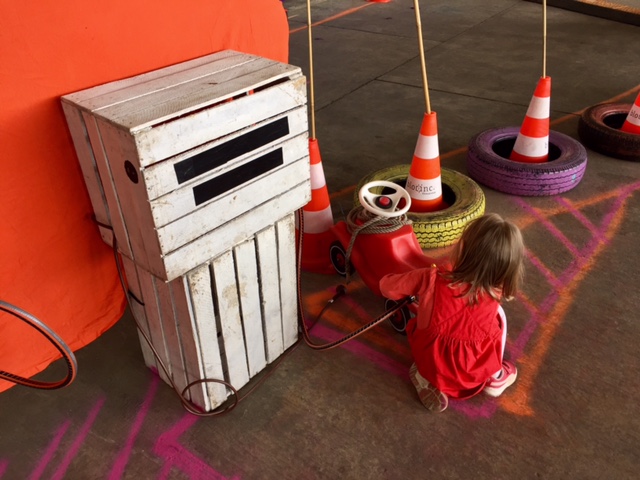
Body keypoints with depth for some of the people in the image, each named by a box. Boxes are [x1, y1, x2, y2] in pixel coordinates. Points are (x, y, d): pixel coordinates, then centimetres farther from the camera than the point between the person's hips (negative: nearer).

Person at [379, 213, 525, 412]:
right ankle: (494, 378, 24)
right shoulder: (495, 291, -13)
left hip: (432, 368, 0)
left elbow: (387, 287, -5)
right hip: (477, 374, 1)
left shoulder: (432, 278, -20)